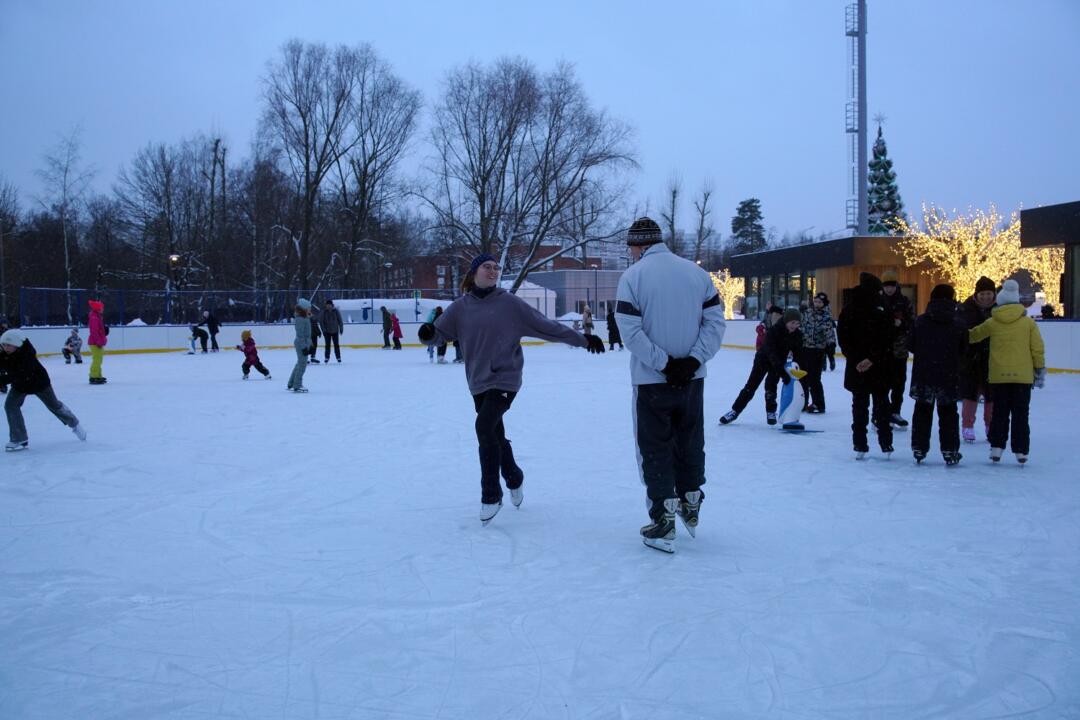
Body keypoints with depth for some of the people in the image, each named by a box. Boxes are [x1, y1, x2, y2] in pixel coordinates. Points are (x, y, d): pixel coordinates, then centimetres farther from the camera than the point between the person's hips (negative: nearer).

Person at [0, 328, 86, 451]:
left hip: (38, 381, -5)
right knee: (10, 405, -14)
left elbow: (22, 374, -46)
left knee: (54, 405, 10)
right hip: (19, 385, 5)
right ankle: (19, 439, -4)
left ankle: (74, 424, 36)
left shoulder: (26, 353, -37)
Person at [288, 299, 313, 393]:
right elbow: (300, 335, -21)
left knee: (300, 363, 18)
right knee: (302, 364, -6)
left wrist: (309, 345, 21)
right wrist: (304, 347, -22)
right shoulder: (300, 319, -18)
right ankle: (297, 386, 0)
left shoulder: (306, 319, 12)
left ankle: (291, 384, 27)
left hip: (305, 344, 10)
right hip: (301, 344, -10)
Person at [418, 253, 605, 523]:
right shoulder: (461, 307, 0)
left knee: (485, 427, -21)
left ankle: (491, 496, -8)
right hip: (479, 383, 4)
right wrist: (428, 333, -24)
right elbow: (439, 333, 1)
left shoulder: (510, 303, -6)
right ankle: (514, 479, 42)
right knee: (496, 435, 15)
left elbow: (546, 326, -3)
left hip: (505, 379, -4)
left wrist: (583, 340, -2)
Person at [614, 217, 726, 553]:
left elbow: (630, 331, -16)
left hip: (652, 381, -4)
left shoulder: (633, 276, -9)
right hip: (693, 379, 4)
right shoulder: (697, 272, 4)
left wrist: (664, 364, -13)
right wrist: (693, 360, -7)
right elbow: (715, 321, -1)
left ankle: (664, 524, 7)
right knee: (690, 442, 20)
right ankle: (691, 507, 34)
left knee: (655, 450, 5)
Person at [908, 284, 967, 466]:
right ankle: (949, 451, 9)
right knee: (948, 413, 9)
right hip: (948, 376, -1)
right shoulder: (958, 323, -6)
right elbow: (963, 350, 2)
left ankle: (919, 449, 16)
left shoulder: (920, 321, -5)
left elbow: (912, 346, 0)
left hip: (923, 375, 1)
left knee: (922, 411, 13)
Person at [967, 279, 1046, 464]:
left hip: (998, 375, 0)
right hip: (1023, 376, 0)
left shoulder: (993, 322, -1)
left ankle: (996, 447, 6)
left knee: (999, 413, 11)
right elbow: (1037, 348, 0)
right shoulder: (1028, 322, -1)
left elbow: (973, 335, 13)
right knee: (1020, 414, 7)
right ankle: (1021, 450, 6)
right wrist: (1040, 371, 9)